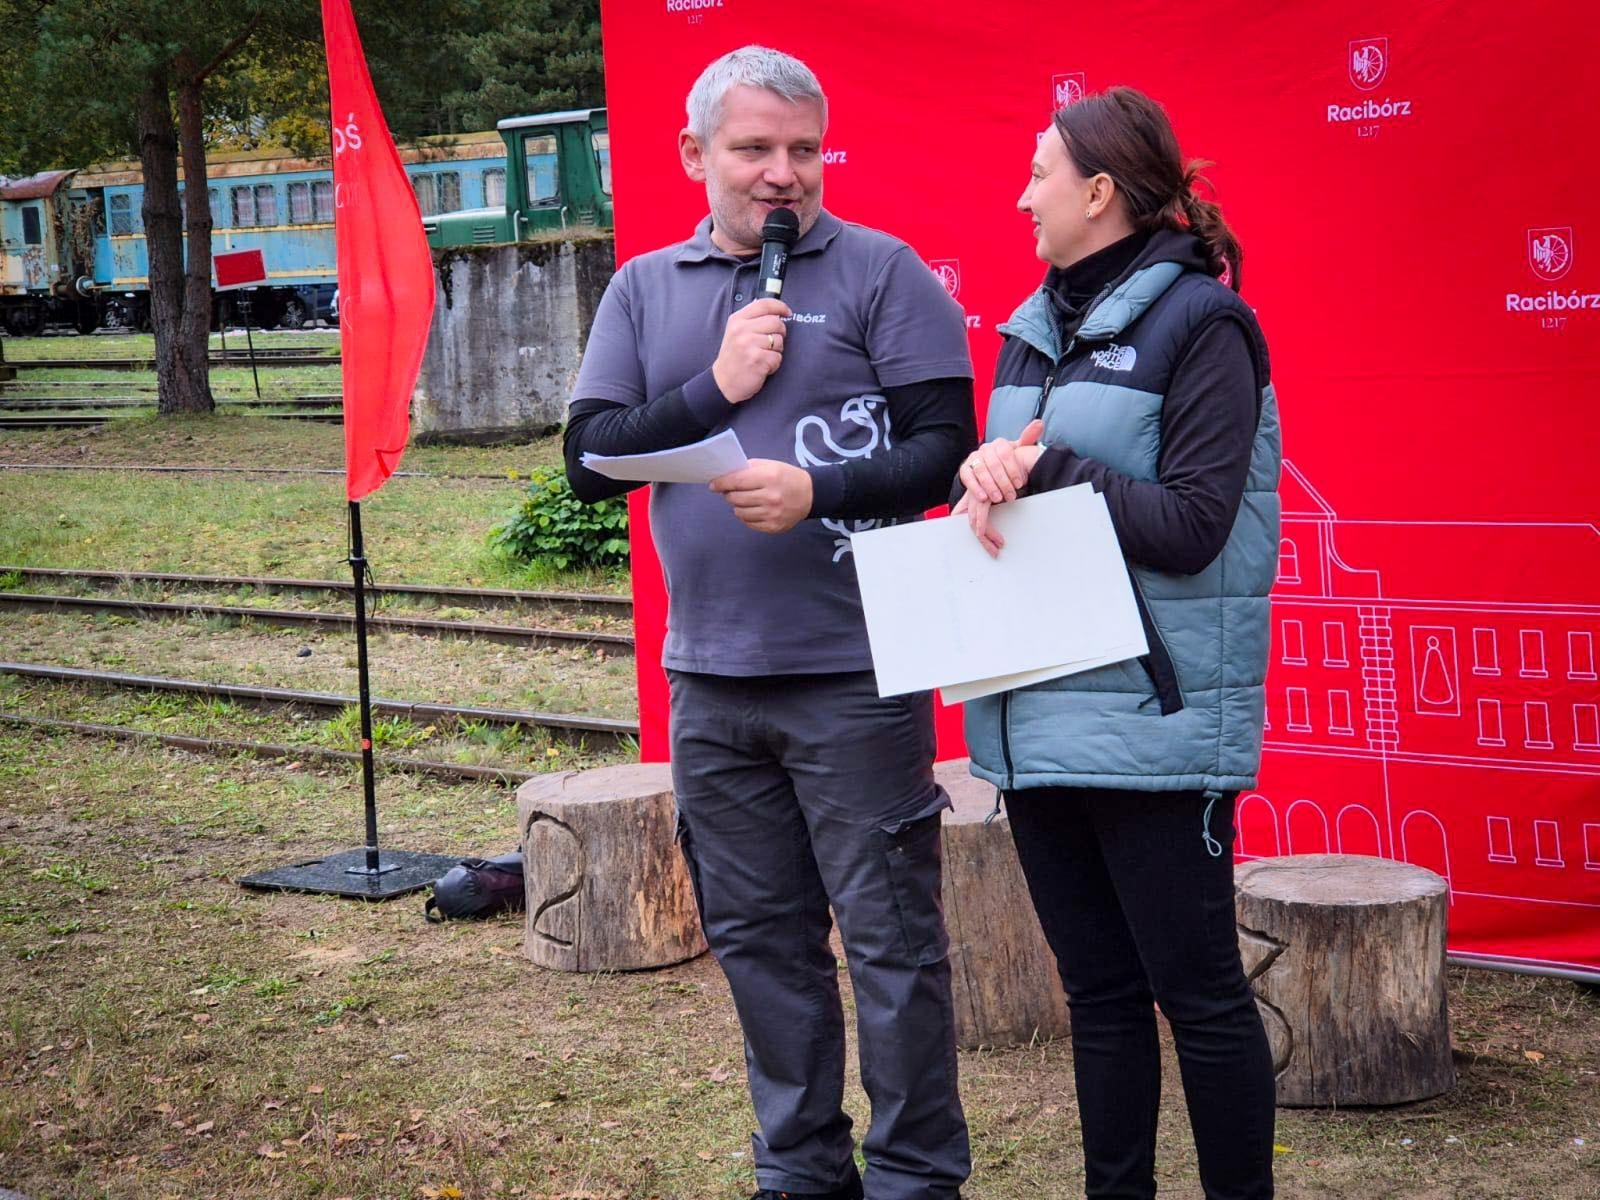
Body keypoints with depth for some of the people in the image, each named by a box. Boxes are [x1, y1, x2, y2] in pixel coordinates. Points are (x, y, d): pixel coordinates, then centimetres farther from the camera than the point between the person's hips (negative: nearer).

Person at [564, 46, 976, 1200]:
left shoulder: (883, 273, -2)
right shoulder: (645, 291, 10)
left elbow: (946, 446, -7)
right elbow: (591, 456, 3)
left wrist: (819, 490, -21)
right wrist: (717, 389, -8)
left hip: (854, 674, -4)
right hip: (711, 678, 5)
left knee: (892, 939, 0)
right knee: (759, 937, 13)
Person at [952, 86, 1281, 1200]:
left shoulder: (1199, 324, -8)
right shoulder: (1035, 329, 15)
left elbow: (1191, 525, -14)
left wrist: (1044, 465, -14)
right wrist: (988, 479, -6)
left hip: (1152, 718, -7)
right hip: (1039, 719, 7)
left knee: (1198, 992, 0)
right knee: (1099, 989, 14)